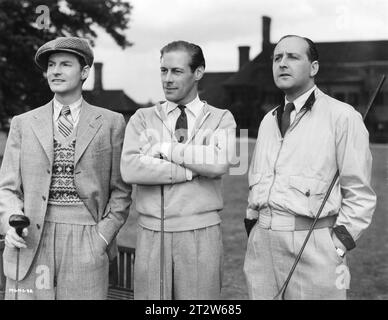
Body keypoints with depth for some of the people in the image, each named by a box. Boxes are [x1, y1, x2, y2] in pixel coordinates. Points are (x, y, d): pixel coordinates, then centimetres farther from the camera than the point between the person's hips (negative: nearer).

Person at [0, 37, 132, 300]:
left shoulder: (111, 123, 6)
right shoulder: (23, 124, 10)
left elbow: (121, 191, 6)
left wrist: (103, 235, -3)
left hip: (87, 243, -1)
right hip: (30, 241, 1)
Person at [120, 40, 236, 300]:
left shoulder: (221, 119, 5)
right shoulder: (142, 118, 8)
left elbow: (219, 163, -15)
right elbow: (130, 170, -10)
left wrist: (165, 148, -9)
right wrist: (193, 170, -11)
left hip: (202, 234, -1)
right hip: (152, 233, 1)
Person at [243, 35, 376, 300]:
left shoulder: (342, 116, -4)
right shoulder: (269, 121, 15)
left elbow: (359, 194, -6)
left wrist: (338, 247, -10)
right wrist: (252, 230, 13)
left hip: (311, 242, -5)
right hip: (261, 241, 5)